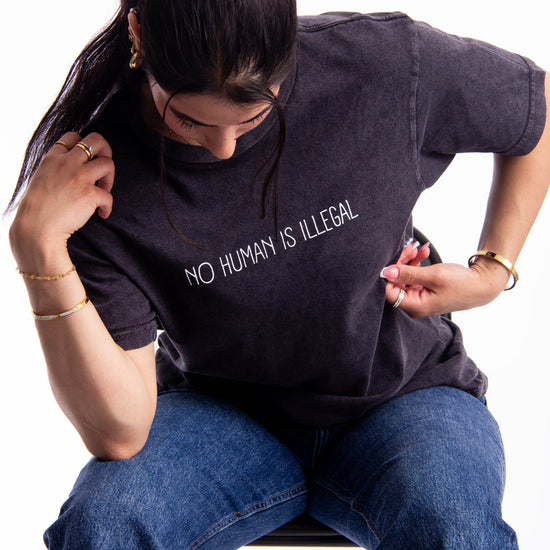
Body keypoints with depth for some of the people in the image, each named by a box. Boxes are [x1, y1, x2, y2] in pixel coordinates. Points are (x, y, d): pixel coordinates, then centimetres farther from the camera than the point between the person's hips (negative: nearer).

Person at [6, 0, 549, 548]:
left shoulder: (387, 62, -18)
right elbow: (119, 432, -22)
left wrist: (492, 273, -2)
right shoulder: (96, 176, -19)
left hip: (400, 400, 1)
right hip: (222, 413, 0)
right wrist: (38, 248, -32)